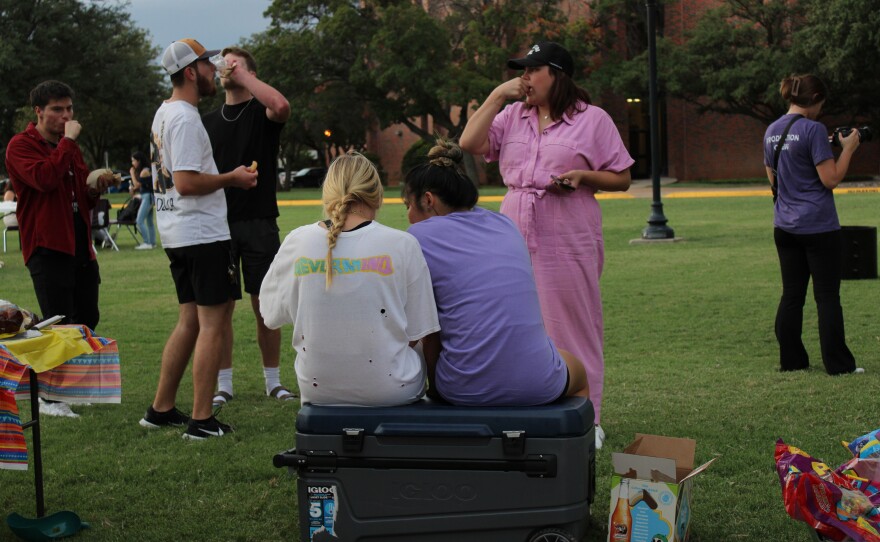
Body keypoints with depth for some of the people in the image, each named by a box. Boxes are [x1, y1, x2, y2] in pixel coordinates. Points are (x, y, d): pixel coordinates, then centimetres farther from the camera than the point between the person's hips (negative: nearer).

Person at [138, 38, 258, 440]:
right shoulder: (185, 118, -16)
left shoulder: (163, 113, 16)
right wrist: (231, 178, -12)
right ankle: (201, 420, -4)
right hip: (203, 234, -10)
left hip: (177, 236, 10)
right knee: (214, 321, -6)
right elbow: (186, 182, -23)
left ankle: (162, 409, 20)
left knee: (190, 321, 16)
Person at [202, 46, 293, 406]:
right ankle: (223, 384, 11)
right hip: (218, 224, 3)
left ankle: (273, 381, 13)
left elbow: (281, 107, -25)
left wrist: (243, 76, -14)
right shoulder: (208, 122, 14)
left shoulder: (261, 114, 2)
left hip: (259, 224, -3)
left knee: (265, 305, 2)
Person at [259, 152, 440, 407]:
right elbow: (415, 335, -6)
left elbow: (271, 315, 4)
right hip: (391, 390, -3)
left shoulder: (296, 242, -7)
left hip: (316, 390, 3)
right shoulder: (402, 245, -13)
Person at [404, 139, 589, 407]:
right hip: (539, 385, 3)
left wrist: (435, 386, 13)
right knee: (578, 372, 38)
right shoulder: (505, 224, 13)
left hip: (467, 390, -3)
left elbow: (430, 331, -1)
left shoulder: (421, 237, -2)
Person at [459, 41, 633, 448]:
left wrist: (582, 176, -14)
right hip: (515, 239, 4)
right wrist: (497, 96, 1)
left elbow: (621, 178, 4)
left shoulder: (593, 119, 4)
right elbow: (469, 144, 1)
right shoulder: (512, 116, 15)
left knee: (573, 328, -1)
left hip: (569, 243, -4)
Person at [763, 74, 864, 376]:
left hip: (785, 226, 7)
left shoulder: (772, 132, 8)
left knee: (791, 295, 11)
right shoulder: (813, 129, -14)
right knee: (827, 297, -1)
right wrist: (848, 149, -5)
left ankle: (791, 360, 14)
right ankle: (838, 364, 3)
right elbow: (831, 179, -17)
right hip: (818, 226, -7)